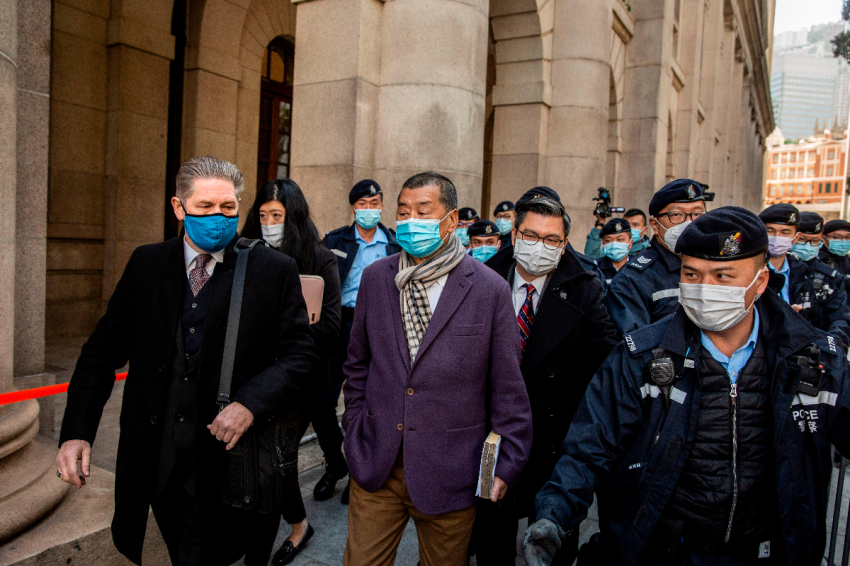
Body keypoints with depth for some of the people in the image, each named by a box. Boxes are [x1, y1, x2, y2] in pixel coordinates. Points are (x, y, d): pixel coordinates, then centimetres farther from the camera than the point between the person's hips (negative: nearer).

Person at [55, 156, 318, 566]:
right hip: (155, 461, 3)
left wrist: (251, 403, -22)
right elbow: (104, 349, 5)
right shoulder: (146, 263, 4)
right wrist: (77, 431, -5)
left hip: (227, 456, -3)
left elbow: (300, 355, -6)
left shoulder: (275, 271, -6)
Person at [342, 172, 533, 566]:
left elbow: (506, 386, -5)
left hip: (450, 474, -2)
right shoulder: (375, 278, 2)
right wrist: (355, 430, 8)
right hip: (375, 467, 3)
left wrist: (507, 464, -3)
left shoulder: (490, 289, -9)